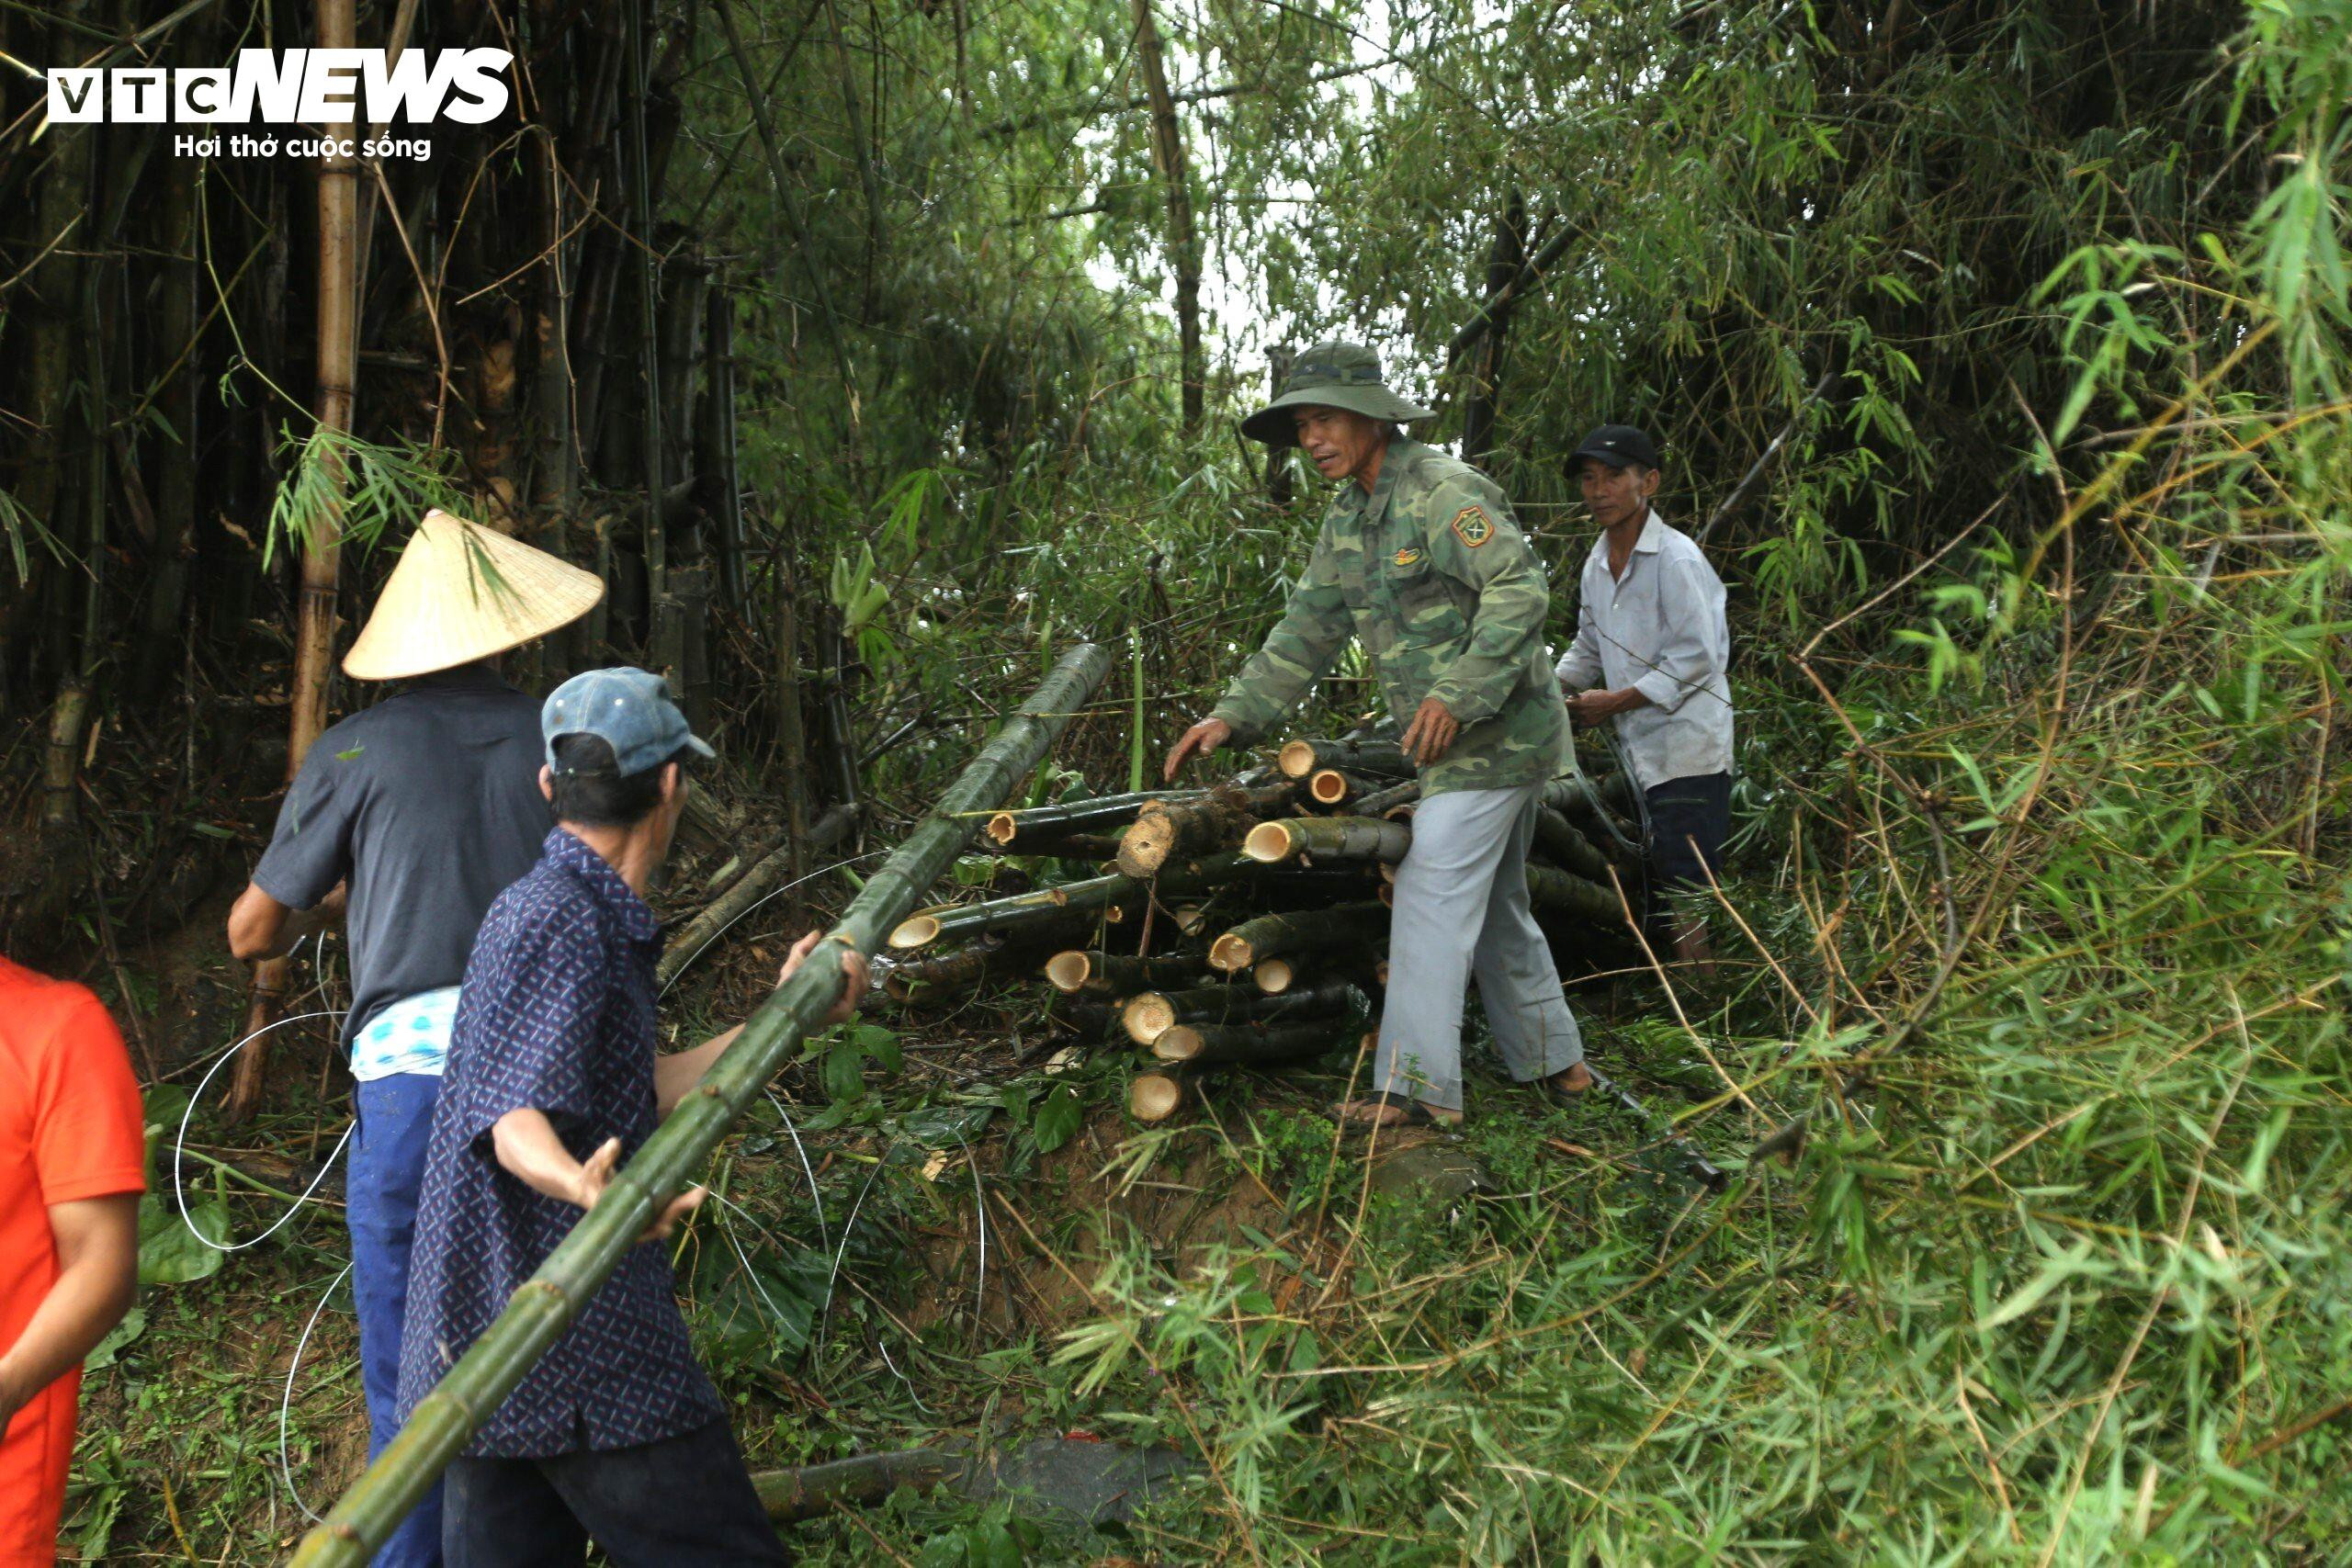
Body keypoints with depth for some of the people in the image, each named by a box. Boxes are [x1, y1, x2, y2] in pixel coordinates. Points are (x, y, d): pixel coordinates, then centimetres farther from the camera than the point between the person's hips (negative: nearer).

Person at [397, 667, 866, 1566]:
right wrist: (582, 1185, -45)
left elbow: (639, 1096, 21)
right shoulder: (558, 921, -15)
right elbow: (513, 1117, -24)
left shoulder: (592, 919, 17)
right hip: (585, 1356, -10)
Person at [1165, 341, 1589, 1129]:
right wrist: (1234, 715, 6)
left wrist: (1457, 694, -29)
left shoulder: (1443, 490, -17)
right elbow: (1308, 627, 14)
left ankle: (1417, 1085, -6)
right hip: (1458, 741, 10)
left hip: (1493, 733, -10)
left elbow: (1520, 591, -24)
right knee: (1495, 905, 16)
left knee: (1433, 898, -10)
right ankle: (1556, 1061, 27)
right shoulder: (1349, 516, 12)